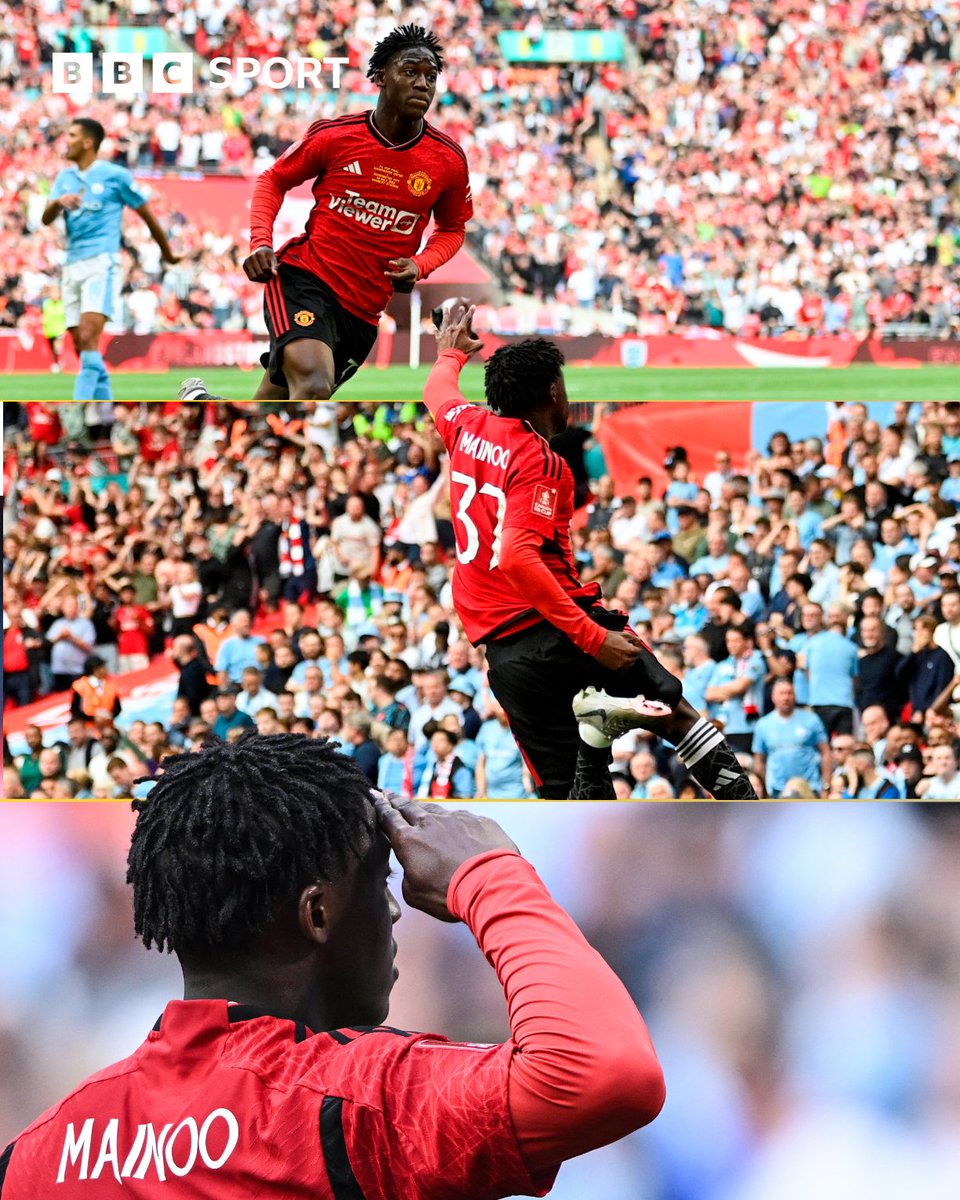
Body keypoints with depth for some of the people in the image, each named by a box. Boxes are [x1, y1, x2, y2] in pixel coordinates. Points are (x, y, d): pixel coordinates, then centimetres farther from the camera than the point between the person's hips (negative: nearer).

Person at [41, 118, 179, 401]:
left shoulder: (115, 175, -2)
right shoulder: (65, 177, 14)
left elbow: (146, 214, 8)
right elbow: (46, 219, 3)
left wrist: (167, 253, 17)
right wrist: (58, 202, -20)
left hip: (101, 263, -6)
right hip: (72, 266, 6)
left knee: (88, 339, -21)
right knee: (81, 347, 3)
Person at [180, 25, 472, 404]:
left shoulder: (449, 161, 0)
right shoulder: (333, 135, -4)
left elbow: (452, 229, 16)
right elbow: (273, 180, 11)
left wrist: (420, 265, -5)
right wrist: (260, 242, -6)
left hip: (363, 310, 4)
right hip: (303, 279, -4)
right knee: (314, 387, -33)